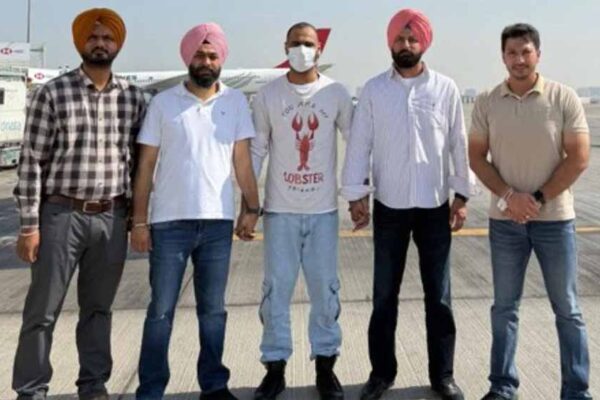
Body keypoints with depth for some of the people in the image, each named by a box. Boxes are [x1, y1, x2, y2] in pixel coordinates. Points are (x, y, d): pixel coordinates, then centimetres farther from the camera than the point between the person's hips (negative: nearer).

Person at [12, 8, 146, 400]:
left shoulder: (134, 98, 6)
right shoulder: (52, 93, -3)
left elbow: (141, 160, 12)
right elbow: (32, 161, -5)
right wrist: (29, 224, -8)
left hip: (112, 218, 3)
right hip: (62, 214, -3)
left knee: (99, 308, 13)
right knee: (42, 310, 4)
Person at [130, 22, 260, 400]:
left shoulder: (236, 101, 5)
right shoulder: (163, 102, 1)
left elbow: (242, 160, 6)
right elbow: (146, 165, 1)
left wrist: (252, 207, -1)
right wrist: (139, 220, -3)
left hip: (218, 221, 2)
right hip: (169, 221, -1)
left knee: (213, 310, 11)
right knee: (161, 311, 5)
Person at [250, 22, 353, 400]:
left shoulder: (337, 93, 2)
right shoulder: (267, 95, 2)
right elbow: (256, 149, 4)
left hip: (324, 209, 0)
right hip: (280, 209, 0)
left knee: (325, 288, 7)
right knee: (277, 288, 4)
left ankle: (325, 365, 21)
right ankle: (275, 367, 17)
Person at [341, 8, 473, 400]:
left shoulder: (446, 88, 1)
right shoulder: (374, 89, 0)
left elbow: (459, 144, 3)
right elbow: (360, 144, 0)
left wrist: (462, 195, 0)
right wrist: (356, 194, -5)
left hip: (435, 205, 0)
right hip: (389, 206, 0)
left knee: (439, 295, 8)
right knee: (385, 295, 8)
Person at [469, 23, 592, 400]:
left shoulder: (564, 98, -5)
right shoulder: (487, 102, 1)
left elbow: (579, 157, -7)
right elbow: (477, 157, 2)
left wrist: (539, 199, -13)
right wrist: (509, 195, -11)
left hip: (555, 218, -2)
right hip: (504, 220, 2)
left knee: (567, 309, 6)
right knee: (505, 306, 10)